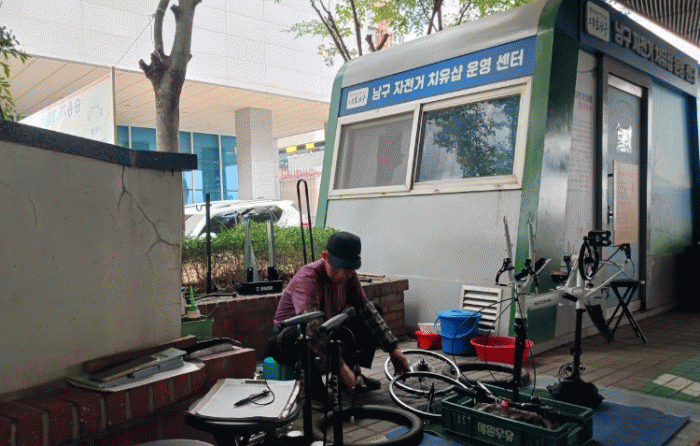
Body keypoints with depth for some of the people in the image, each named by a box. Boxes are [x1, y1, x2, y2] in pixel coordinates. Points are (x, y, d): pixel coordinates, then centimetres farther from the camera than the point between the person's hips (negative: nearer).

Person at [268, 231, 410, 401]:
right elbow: (311, 326, -44)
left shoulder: (348, 276, -8)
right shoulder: (308, 278, -31)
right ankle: (310, 381, -14)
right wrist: (340, 366, -49)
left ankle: (354, 374, 3)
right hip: (288, 342, -7)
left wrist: (393, 349, -14)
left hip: (327, 336, 8)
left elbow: (366, 308, -6)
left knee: (375, 310, 3)